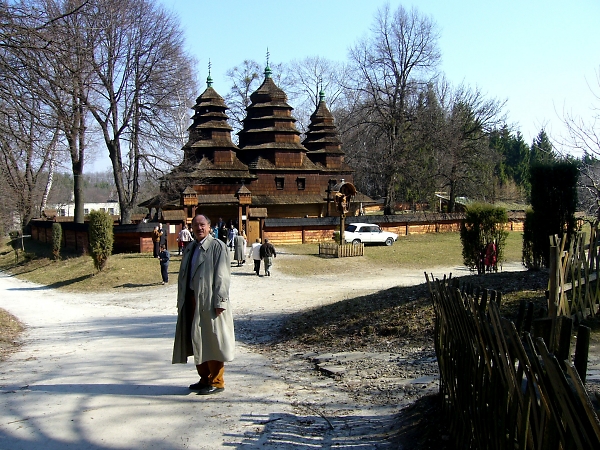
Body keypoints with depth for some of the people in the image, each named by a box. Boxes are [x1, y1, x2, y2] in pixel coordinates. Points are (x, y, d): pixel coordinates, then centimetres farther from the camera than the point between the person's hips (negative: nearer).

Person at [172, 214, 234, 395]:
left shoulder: (217, 247, -7)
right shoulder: (189, 249, 15)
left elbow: (222, 276, -12)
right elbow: (183, 276, 17)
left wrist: (219, 302, -18)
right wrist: (181, 301, 12)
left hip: (210, 302, -7)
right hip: (192, 301, 7)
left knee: (212, 342, -1)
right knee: (197, 342, 12)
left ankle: (216, 382, 10)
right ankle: (205, 379, 24)